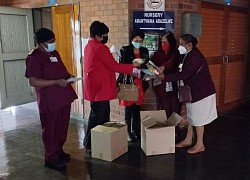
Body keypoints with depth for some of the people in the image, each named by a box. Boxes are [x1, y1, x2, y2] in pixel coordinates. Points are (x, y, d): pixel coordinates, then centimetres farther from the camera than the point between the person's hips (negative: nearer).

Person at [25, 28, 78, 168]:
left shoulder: (54, 53, 11)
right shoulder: (35, 58, -15)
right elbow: (33, 81, -21)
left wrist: (68, 76, 3)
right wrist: (56, 82, -25)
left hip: (63, 97, 8)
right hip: (50, 101, -8)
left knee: (62, 127, 18)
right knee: (51, 130, 4)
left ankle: (59, 151, 35)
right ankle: (51, 158, 18)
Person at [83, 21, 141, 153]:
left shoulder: (90, 46, 14)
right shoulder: (100, 48, -17)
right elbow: (114, 66, -16)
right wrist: (132, 67, -6)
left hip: (96, 87, 10)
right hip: (100, 88, -10)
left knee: (103, 116, 17)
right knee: (97, 118, -2)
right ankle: (90, 146, 7)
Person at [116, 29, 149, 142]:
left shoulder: (144, 51, 9)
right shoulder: (125, 50, -4)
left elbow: (146, 66, 13)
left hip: (139, 83, 4)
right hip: (128, 82, -4)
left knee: (137, 108, 10)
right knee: (129, 108, 0)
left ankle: (135, 130, 22)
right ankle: (128, 132, 11)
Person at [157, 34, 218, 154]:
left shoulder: (195, 56, -23)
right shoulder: (189, 55, 9)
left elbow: (184, 74, -27)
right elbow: (179, 69, 10)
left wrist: (164, 77, -23)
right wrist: (164, 68, -6)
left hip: (201, 91, -10)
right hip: (193, 91, 10)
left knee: (198, 118, 1)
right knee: (191, 117, 16)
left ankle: (200, 145, 14)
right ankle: (188, 140, 28)